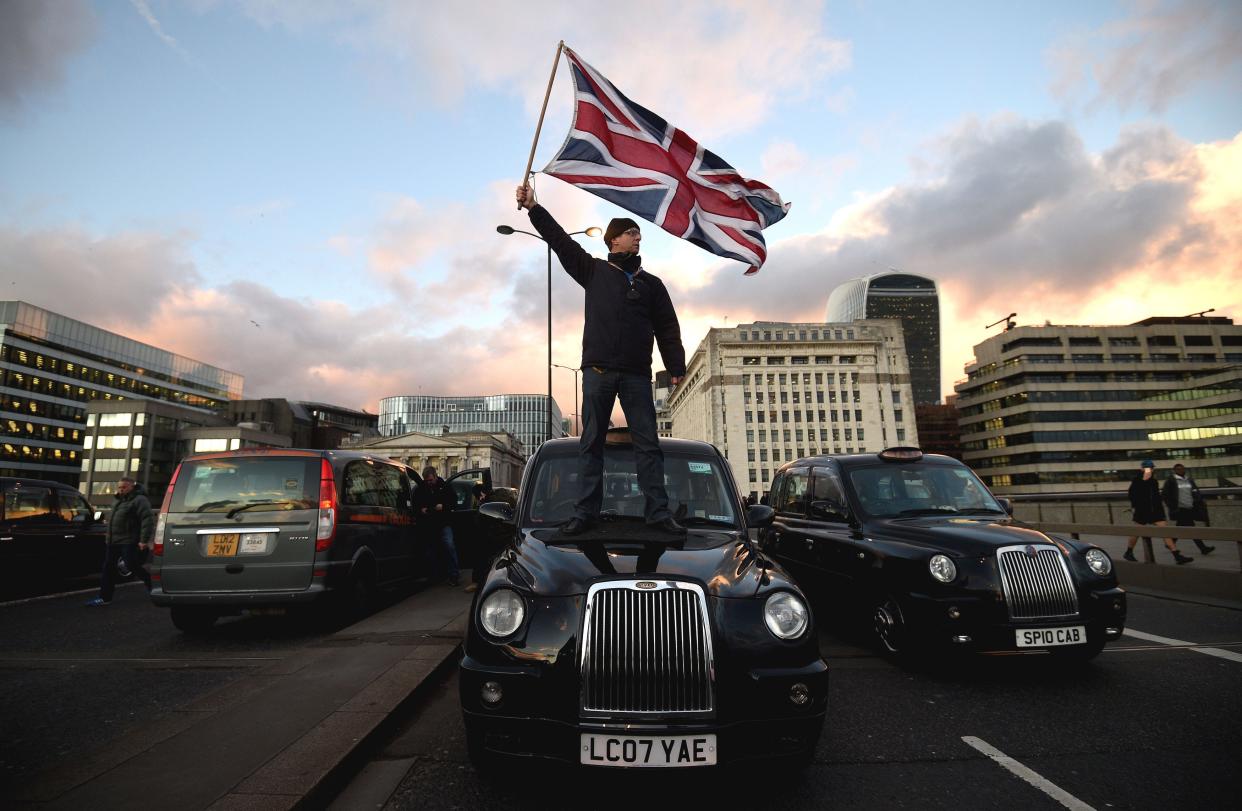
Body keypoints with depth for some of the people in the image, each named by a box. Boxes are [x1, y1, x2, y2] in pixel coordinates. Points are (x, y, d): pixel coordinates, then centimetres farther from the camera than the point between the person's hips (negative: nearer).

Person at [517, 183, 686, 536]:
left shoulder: (652, 284, 17)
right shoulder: (594, 271, 14)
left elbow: (667, 329, 13)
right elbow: (559, 240, 12)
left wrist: (676, 368, 5)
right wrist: (533, 208, 6)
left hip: (637, 375, 1)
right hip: (598, 371, -1)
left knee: (647, 444, -1)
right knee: (591, 443, 0)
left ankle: (658, 512, 3)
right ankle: (585, 512, 5)